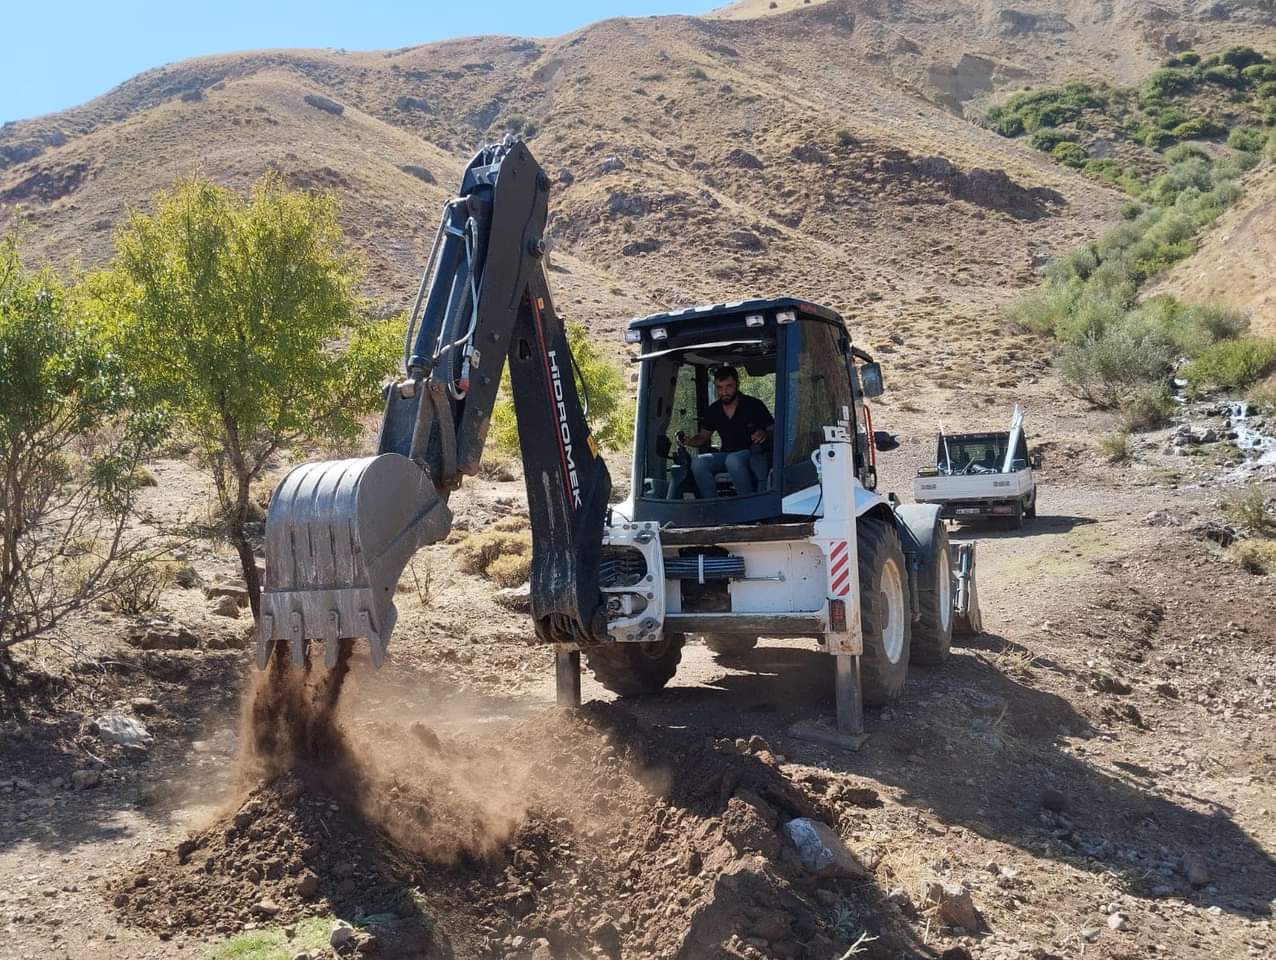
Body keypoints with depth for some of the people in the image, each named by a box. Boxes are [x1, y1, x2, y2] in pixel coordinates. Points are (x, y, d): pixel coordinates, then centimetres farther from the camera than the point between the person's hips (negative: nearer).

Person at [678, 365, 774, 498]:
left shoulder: (754, 405, -7)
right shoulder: (714, 410, 7)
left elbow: (774, 431, -4)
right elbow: (703, 436, 15)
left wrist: (765, 434, -29)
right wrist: (688, 441, -7)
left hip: (754, 454, -5)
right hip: (726, 455, 5)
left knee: (733, 460, -38)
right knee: (698, 463, -23)